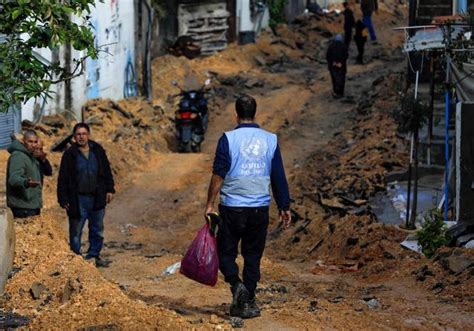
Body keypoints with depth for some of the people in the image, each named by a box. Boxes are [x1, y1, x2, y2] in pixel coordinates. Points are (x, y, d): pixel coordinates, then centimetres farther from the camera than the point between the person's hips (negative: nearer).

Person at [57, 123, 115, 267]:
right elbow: (62, 179, -3)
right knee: (76, 230, 0)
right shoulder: (69, 154, -4)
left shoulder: (98, 151, 5)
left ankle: (94, 255, 25)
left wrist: (109, 190, 7)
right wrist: (63, 199, -7)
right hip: (78, 199, -3)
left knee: (97, 229, 12)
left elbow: (107, 171, 13)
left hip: (97, 198, 3)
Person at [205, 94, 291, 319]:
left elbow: (218, 175, -9)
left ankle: (237, 285, -13)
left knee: (226, 251, 10)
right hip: (260, 208, 3)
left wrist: (210, 205, -4)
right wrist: (284, 207, 13)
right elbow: (279, 177, 6)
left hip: (232, 207, -3)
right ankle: (247, 302, 12)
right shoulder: (270, 140, 3)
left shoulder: (228, 139, -6)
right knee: (253, 254, 11)